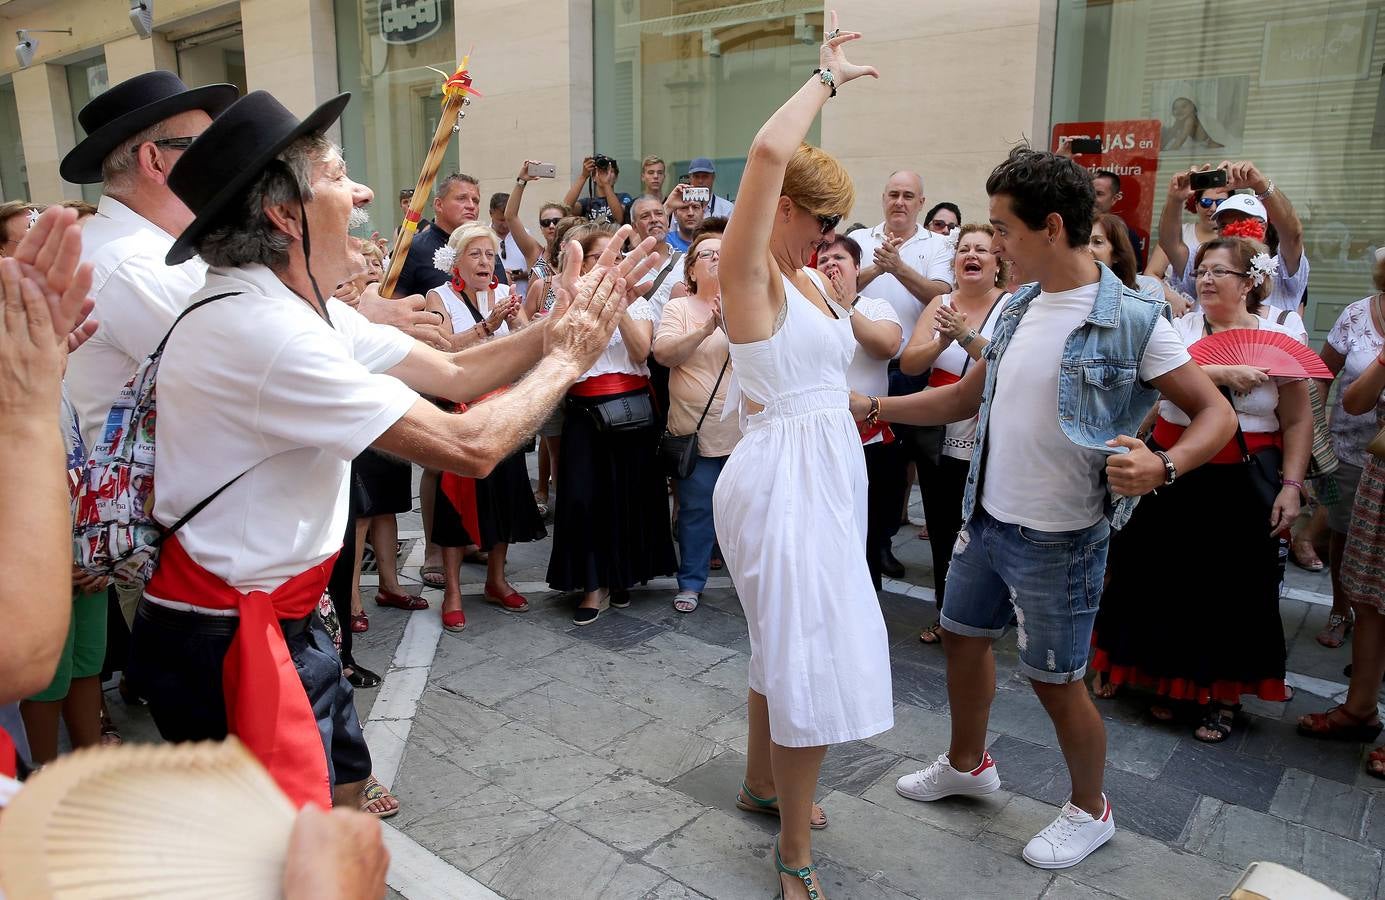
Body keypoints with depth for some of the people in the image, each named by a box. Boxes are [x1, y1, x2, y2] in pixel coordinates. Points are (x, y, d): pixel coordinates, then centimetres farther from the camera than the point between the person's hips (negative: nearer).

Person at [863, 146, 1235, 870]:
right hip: (986, 517, 7)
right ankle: (967, 764, 45)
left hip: (1058, 538, -7)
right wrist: (872, 407, 8)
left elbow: (1216, 414, -11)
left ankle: (1090, 810, 34)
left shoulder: (1131, 321, -16)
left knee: (1054, 679, 7)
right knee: (964, 637, 19)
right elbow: (967, 398, 13)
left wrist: (1163, 466, -31)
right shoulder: (1018, 307, 4)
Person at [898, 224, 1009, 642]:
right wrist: (941, 342, -21)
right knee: (941, 534, 12)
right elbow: (908, 363, -4)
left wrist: (967, 337, -29)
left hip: (985, 446, -4)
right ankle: (946, 618, 28)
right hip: (938, 440, 4)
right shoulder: (940, 304, 6)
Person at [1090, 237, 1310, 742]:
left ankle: (1225, 695, 23)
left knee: (1234, 588, 5)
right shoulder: (1179, 328, 2)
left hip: (1243, 486, -1)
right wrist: (1224, 372, -31)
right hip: (1175, 477, 1)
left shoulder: (1278, 340, 0)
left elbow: (1298, 421, 0)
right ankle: (1171, 681, 27)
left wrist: (1291, 485, -8)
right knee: (1169, 581, 6)